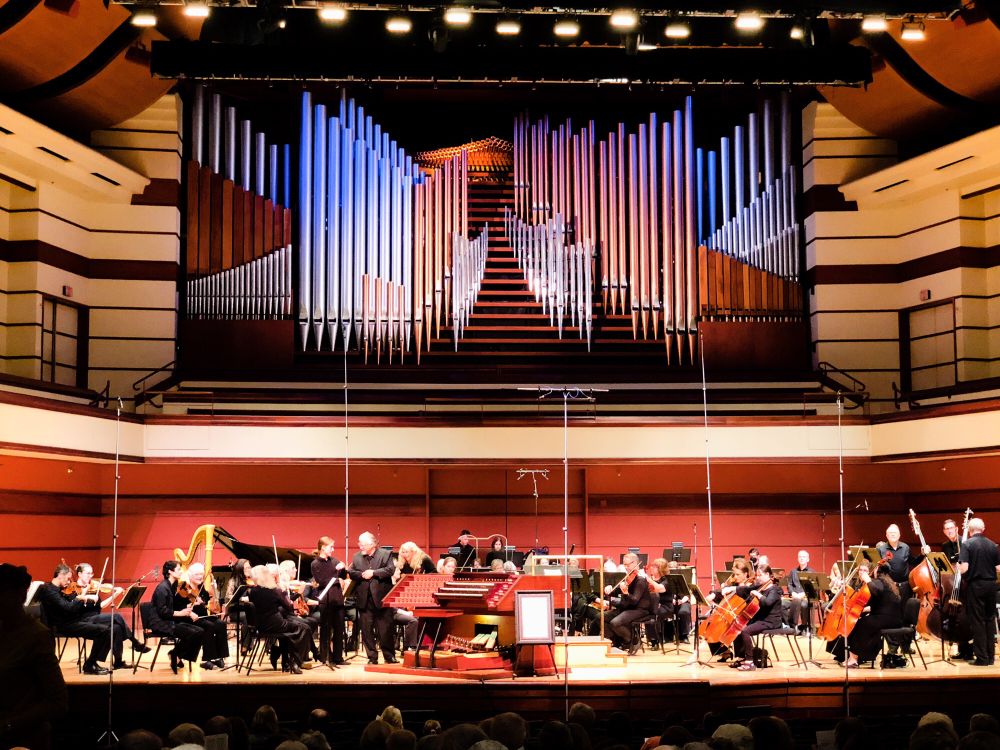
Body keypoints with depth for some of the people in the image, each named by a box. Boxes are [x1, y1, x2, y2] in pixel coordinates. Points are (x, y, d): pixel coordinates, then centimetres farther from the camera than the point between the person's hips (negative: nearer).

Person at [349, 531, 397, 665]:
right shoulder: (357, 557, 12)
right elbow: (350, 572, 5)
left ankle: (389, 656, 13)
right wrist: (362, 575, -13)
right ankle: (372, 657, 13)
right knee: (367, 630, 4)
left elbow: (390, 570, -12)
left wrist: (374, 572, -17)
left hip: (381, 598, -4)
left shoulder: (385, 554, 0)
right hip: (364, 599, 4)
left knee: (385, 629, 2)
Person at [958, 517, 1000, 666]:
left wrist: (958, 568, 5)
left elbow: (964, 569, -18)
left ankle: (982, 657, 1)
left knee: (977, 621, 1)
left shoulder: (967, 545, -10)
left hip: (975, 585, -4)